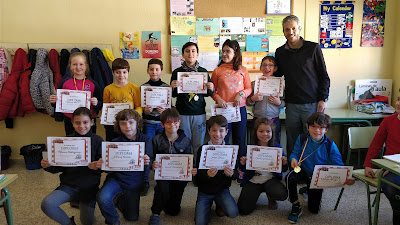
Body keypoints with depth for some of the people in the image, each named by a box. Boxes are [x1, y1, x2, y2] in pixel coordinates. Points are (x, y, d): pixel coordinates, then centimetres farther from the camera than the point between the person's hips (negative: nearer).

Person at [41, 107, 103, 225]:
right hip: (68, 185, 2)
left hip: (88, 187, -2)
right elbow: (59, 167, 5)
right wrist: (48, 166, -15)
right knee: (46, 204, -22)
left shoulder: (97, 140, -7)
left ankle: (83, 205, 37)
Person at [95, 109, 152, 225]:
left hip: (134, 182, 1)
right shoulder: (115, 142, -10)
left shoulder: (145, 140, -11)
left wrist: (147, 163, -35)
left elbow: (148, 167, -11)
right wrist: (100, 165, -28)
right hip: (116, 178, -1)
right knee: (102, 197, -31)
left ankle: (121, 200, 43)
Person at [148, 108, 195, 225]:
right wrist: (153, 166, -26)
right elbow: (152, 159, -3)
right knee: (162, 188, -36)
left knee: (173, 211, 5)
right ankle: (155, 213, -8)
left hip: (180, 176, 2)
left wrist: (192, 170, -16)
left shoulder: (185, 141, -3)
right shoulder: (157, 140, -6)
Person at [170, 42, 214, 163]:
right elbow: (173, 94, 7)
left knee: (198, 145, 8)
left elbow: (207, 94, 13)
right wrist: (172, 87, -13)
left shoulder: (203, 71, 6)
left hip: (199, 113, 1)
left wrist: (211, 89, -8)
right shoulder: (177, 72, 4)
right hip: (182, 113, -1)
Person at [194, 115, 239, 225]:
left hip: (222, 189, 1)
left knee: (233, 213, -22)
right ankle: (209, 204, 22)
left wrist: (231, 174, -25)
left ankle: (220, 205, 13)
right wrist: (207, 174, -32)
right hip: (205, 191, -1)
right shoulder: (202, 150, -10)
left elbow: (236, 175, -2)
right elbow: (197, 176, -11)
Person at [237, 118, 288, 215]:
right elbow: (244, 170, 3)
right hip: (253, 180, 0)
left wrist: (284, 164, -18)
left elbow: (283, 170, 3)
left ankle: (271, 198, 9)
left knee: (282, 194, -30)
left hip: (270, 178, 0)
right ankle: (256, 193, 22)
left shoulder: (276, 147, -3)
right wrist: (243, 164, -19)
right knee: (244, 209, -12)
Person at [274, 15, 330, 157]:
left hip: (312, 103, -3)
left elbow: (324, 76, 1)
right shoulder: (280, 52, 9)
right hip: (291, 105, 3)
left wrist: (323, 99, -7)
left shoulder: (313, 48, -1)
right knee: (292, 143, 8)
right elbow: (277, 76, 21)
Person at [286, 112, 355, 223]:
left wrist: (346, 177, -34)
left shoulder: (330, 145, -16)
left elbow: (338, 165, -14)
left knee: (314, 210, 4)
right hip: (303, 171, 0)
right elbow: (295, 153, -9)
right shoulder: (302, 139, -13)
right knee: (290, 177, -37)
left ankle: (309, 190, 41)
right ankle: (296, 207, -11)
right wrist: (293, 159, -35)